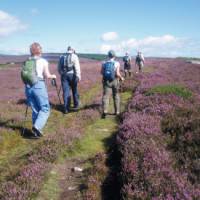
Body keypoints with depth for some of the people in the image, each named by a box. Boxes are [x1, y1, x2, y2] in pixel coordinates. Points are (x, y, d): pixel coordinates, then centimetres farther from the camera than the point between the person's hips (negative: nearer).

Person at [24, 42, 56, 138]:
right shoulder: (43, 61, -1)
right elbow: (47, 75, -6)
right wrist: (53, 76, 14)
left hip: (28, 87, 5)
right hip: (39, 86, -5)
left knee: (35, 110, 14)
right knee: (45, 109, 3)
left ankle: (36, 131, 16)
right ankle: (37, 126, -17)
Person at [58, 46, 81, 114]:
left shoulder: (62, 57, 12)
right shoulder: (74, 56, -1)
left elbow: (59, 68, 15)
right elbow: (77, 67, -12)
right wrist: (78, 76, -13)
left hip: (64, 75, 3)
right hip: (72, 75, -3)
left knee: (66, 92, 1)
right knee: (74, 90, 14)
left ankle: (66, 108, -2)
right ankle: (76, 105, 27)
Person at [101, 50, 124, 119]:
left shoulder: (104, 63, -1)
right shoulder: (117, 63, -9)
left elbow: (102, 72, 0)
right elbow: (117, 73, -16)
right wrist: (121, 78, 3)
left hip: (106, 81, 1)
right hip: (114, 81, 0)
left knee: (105, 96, -4)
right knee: (116, 96, 15)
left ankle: (105, 111, -21)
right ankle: (117, 111, 22)